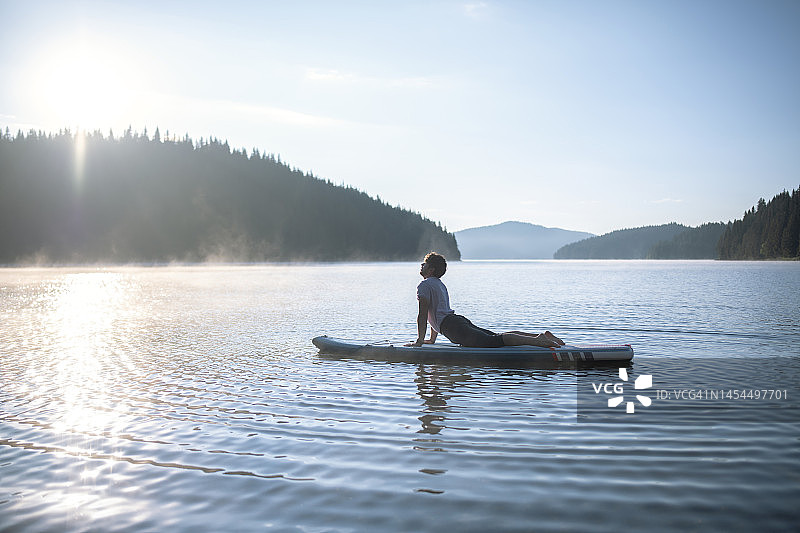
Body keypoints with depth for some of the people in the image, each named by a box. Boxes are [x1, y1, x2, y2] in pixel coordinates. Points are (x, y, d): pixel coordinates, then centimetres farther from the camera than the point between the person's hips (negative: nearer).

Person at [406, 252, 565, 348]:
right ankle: (541, 335, -5)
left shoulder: (424, 285, 0)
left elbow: (423, 315, -8)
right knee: (496, 337, 3)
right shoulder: (439, 284, 30)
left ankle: (536, 341, -36)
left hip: (452, 326, -9)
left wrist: (419, 341, -4)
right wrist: (432, 339, 40)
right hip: (459, 320, 9)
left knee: (493, 341, -23)